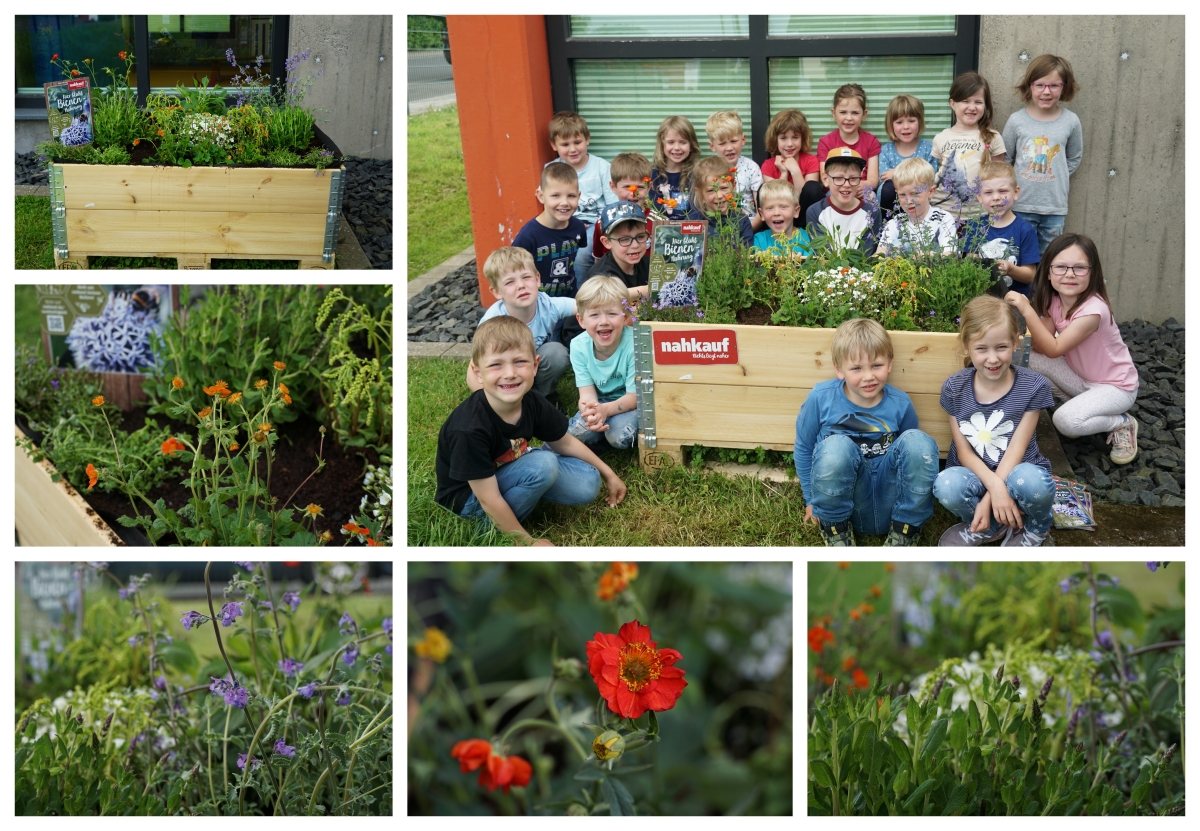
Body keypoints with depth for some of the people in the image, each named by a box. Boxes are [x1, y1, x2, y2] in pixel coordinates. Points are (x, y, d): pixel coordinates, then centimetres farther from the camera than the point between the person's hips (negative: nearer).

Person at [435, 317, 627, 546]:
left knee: (588, 485, -7)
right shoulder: (470, 429, -36)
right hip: (468, 501, -6)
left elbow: (564, 443, 4)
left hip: (507, 471, 6)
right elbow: (489, 500, -28)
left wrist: (607, 474, 12)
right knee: (544, 465, -27)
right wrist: (528, 542, -20)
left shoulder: (533, 403, -17)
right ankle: (495, 528, -9)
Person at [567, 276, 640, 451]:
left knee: (619, 435, -30)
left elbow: (634, 396, -23)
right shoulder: (579, 346, -15)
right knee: (574, 434, -20)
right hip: (600, 402, 3)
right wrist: (589, 408, -42)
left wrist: (605, 409, -42)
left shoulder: (634, 344, -28)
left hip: (631, 403, -3)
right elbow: (587, 393, -16)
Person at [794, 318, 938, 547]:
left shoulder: (900, 404, -4)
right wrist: (812, 499, 12)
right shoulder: (821, 398, -8)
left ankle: (904, 534, -7)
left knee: (918, 441, -25)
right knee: (836, 446, -33)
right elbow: (803, 449, 6)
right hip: (841, 503, -2)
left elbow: (914, 454, 15)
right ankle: (835, 529, -8)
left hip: (889, 506, 2)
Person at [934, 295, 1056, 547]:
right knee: (947, 485, -35)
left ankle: (1036, 526, 0)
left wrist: (989, 499, -21)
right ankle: (993, 526, -4)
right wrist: (995, 485, -24)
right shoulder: (955, 388, -5)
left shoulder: (1033, 387, -9)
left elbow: (1016, 450, -12)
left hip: (1016, 470, 0)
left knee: (1032, 481, -38)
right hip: (974, 473, 1)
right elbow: (964, 451, -5)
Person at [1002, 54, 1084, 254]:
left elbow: (1074, 159, 12)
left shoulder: (1071, 121, -2)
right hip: (1021, 206, -1)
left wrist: (1057, 178, 3)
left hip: (1055, 208, 1)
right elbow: (1005, 160, 5)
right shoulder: (1016, 121, -5)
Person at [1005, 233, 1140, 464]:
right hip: (1081, 379, 7)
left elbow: (1054, 349, -31)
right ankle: (1081, 402, 5)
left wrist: (1028, 311, -37)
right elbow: (1042, 347, -11)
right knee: (1033, 359, -16)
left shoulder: (1093, 309, -29)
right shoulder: (1054, 301, -6)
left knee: (1066, 420, -31)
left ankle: (1123, 424, -1)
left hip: (1116, 386, -7)